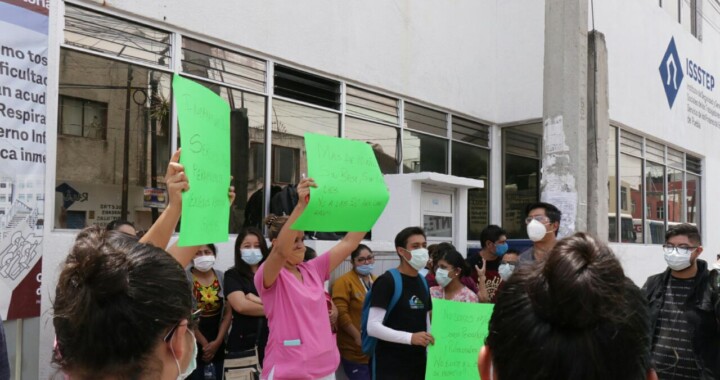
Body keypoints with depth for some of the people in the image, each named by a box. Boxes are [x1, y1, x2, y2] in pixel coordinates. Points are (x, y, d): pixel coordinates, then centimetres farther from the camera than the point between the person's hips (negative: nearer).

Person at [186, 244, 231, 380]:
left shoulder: (222, 277, 1)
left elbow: (228, 312, 1)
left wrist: (217, 341, -6)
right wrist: (204, 343, -7)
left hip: (219, 342, 3)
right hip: (193, 343, -3)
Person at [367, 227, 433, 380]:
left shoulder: (423, 282, 12)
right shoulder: (387, 281, -12)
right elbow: (373, 327, -19)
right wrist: (410, 337, -26)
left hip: (419, 362, 7)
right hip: (391, 365, -7)